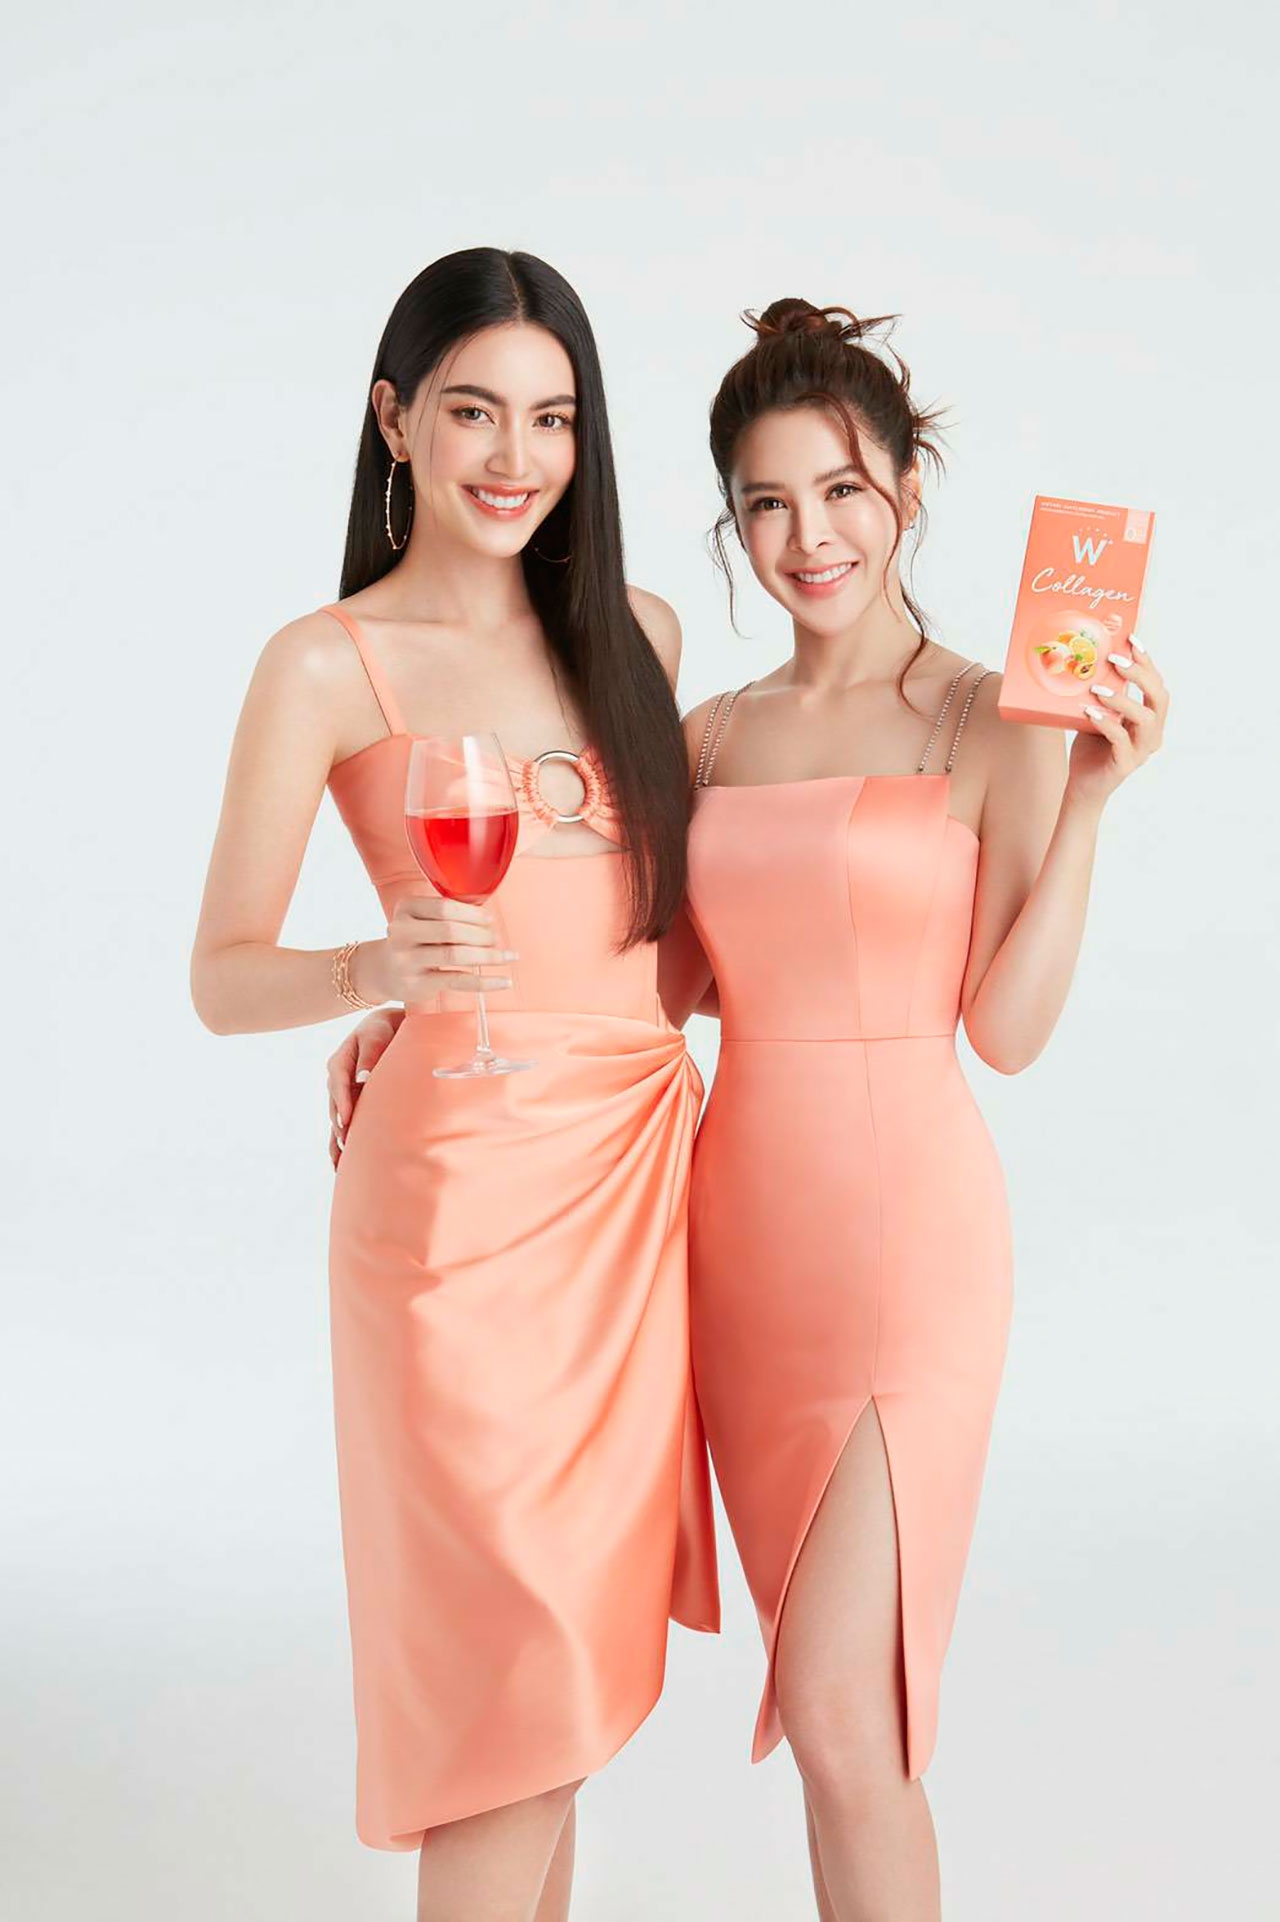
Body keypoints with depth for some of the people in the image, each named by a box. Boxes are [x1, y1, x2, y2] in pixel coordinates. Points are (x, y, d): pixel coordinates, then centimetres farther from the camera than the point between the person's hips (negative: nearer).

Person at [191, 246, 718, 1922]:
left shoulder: (637, 634, 11)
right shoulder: (330, 665, -4)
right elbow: (223, 978, -7)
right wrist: (383, 970, -25)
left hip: (645, 1160, 5)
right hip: (468, 1176, -5)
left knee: (574, 1654, 11)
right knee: (518, 1665, -2)